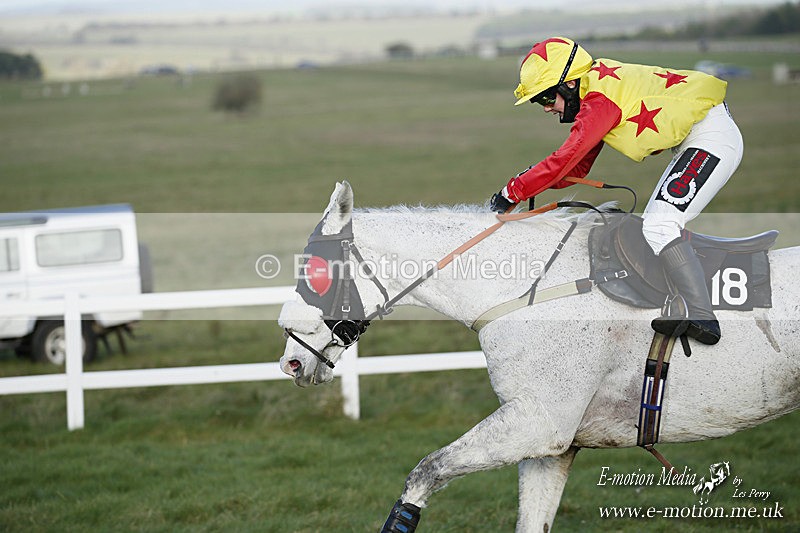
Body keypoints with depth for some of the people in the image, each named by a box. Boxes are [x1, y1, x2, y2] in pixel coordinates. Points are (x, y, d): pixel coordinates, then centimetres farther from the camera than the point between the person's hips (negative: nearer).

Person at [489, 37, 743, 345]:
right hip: (692, 143, 11)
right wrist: (533, 180, -1)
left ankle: (703, 318, -19)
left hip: (713, 137, -11)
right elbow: (578, 168, 14)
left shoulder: (601, 99, -21)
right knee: (655, 224, 16)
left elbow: (566, 159, -24)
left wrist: (513, 191, -17)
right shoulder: (595, 92, 11)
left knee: (659, 227, -17)